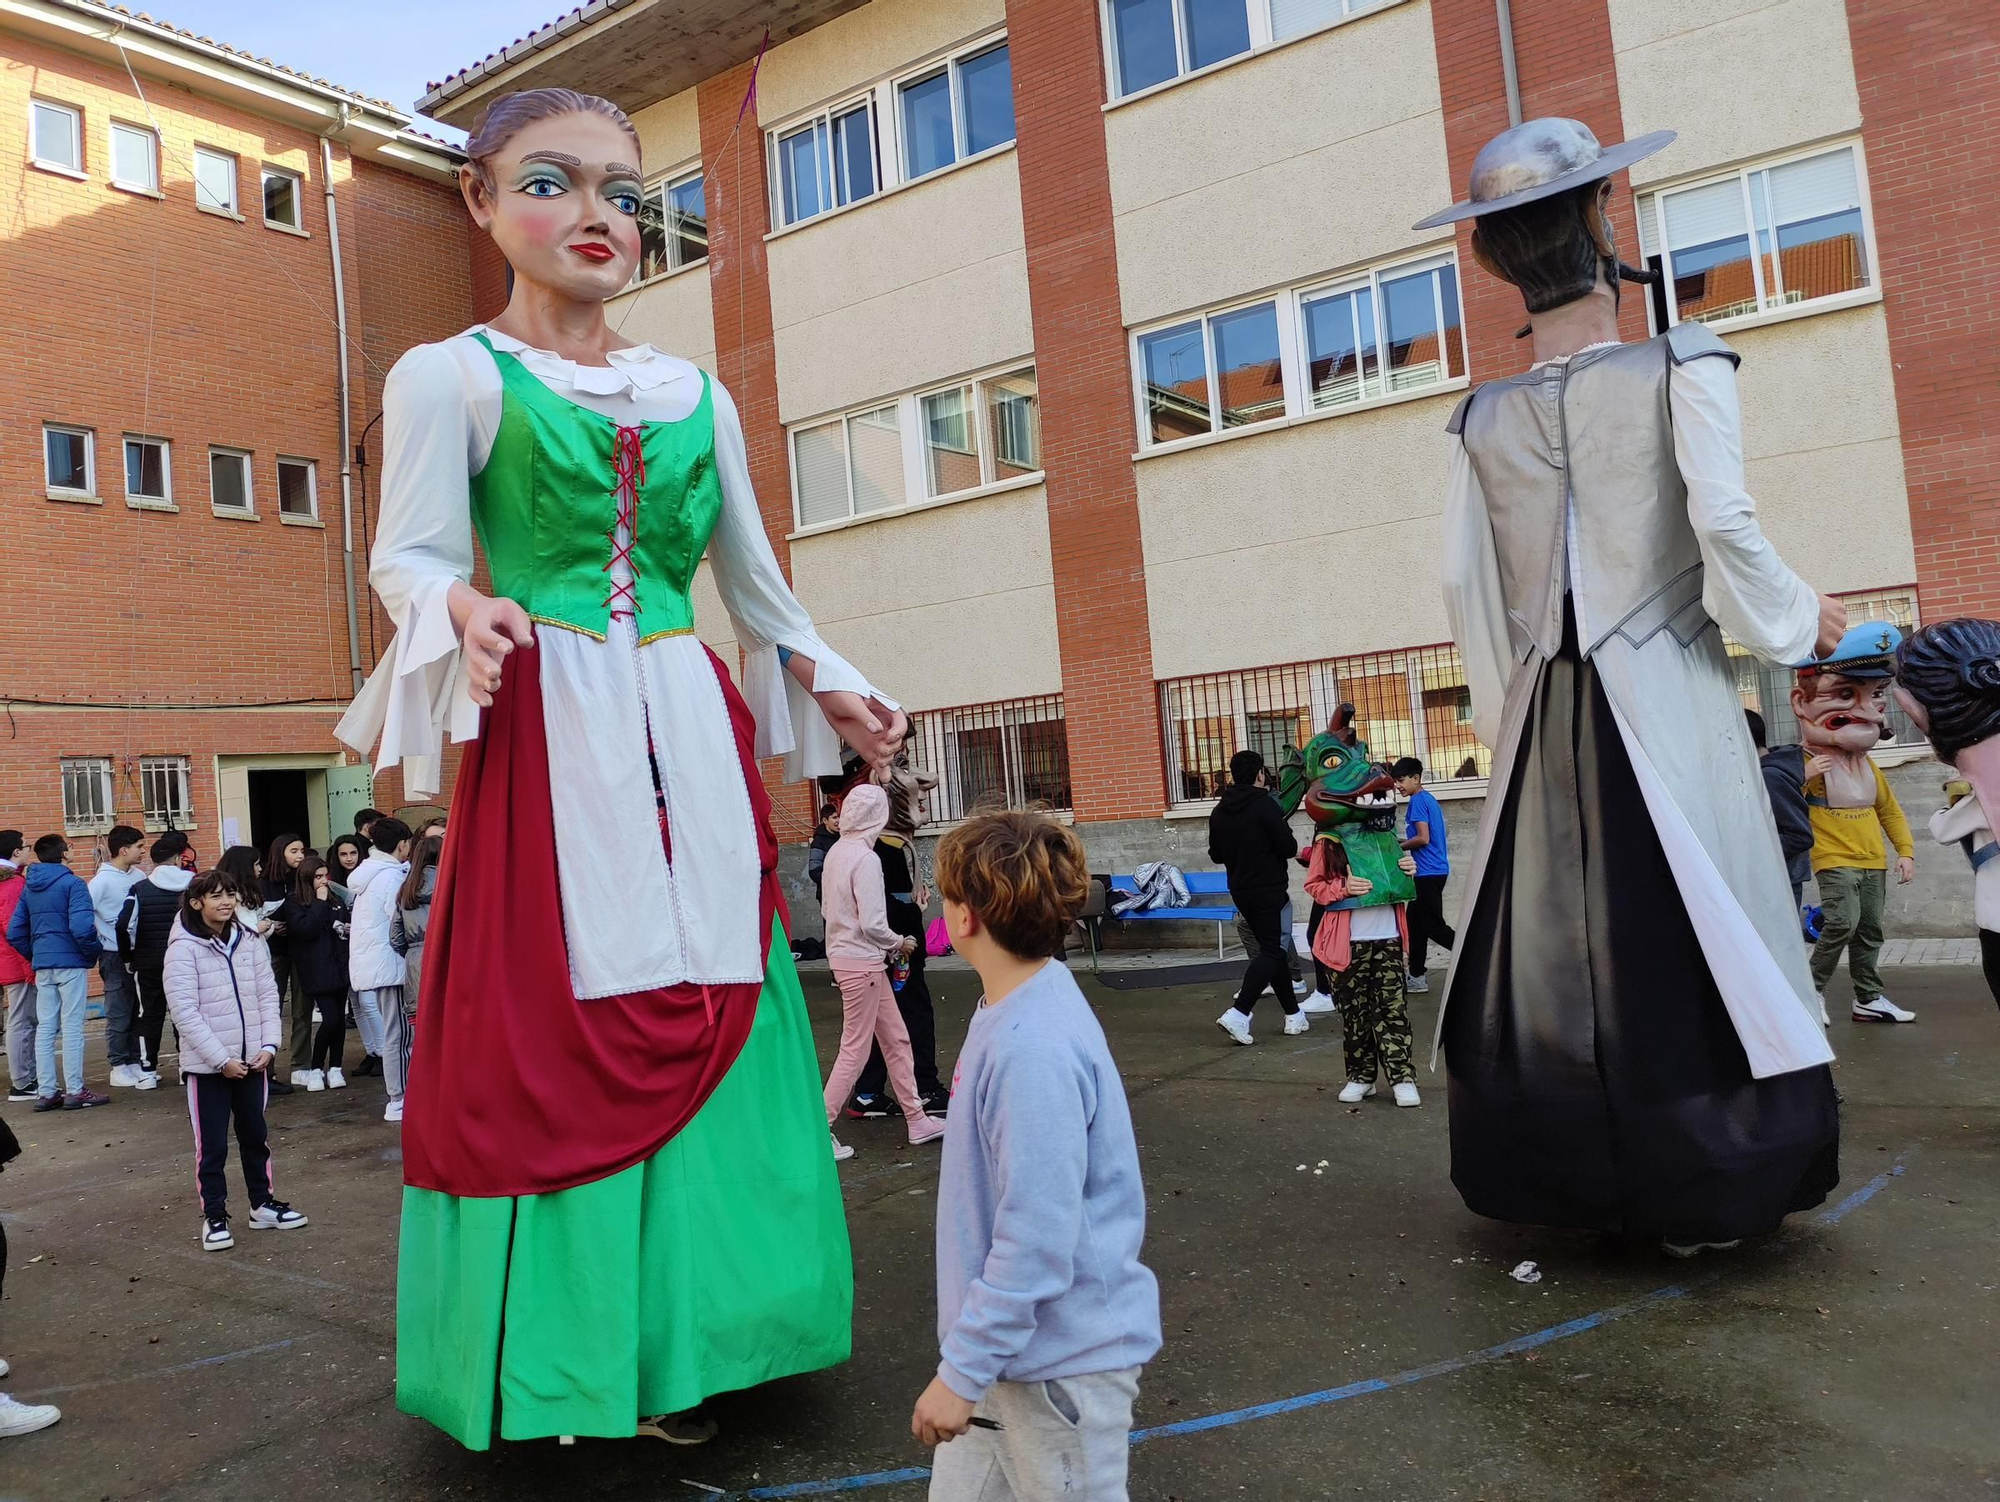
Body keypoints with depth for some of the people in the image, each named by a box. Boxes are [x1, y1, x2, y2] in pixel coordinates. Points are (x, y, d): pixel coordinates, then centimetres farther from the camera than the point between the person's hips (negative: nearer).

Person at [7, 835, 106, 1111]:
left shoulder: (29, 887, 11)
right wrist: (93, 952, -6)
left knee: (45, 1028, 9)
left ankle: (46, 1092, 12)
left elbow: (14, 932, 11)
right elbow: (82, 927, -21)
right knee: (72, 1027, -2)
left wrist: (34, 955, 17)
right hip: (71, 963, -6)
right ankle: (74, 1092, 0)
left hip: (42, 966, 6)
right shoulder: (72, 883, -10)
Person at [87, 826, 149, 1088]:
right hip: (115, 955, -6)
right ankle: (119, 1068, 10)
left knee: (137, 1012, 12)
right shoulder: (102, 880, -11)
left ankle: (135, 1063, 21)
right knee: (119, 1014, 1)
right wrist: (97, 945, -14)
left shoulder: (138, 875, 5)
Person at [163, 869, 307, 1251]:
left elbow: (267, 994, 6)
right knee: (212, 1146, 4)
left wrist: (269, 1044, -7)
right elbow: (184, 1012, -15)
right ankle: (214, 1216, 17)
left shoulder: (249, 941, 4)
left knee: (256, 1136, 16)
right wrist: (221, 1059, -17)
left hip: (252, 1060, 5)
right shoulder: (184, 948, -11)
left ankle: (262, 1204, 29)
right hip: (207, 1065, -5)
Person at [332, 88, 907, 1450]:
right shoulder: (452, 375, 4)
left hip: (691, 739, 4)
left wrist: (829, 687, 12)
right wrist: (464, 612, -23)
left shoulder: (699, 396, 16)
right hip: (552, 741, -4)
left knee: (705, 1016, 4)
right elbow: (409, 555, -2)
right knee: (557, 1028, -3)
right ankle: (581, 1348, 13)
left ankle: (686, 1333, 18)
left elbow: (754, 580, 20)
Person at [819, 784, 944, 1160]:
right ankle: (820, 1129, 9)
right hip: (861, 962, -9)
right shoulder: (866, 858, -20)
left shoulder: (836, 852, 5)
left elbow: (827, 907, 12)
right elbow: (872, 924, -22)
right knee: (855, 1049, 2)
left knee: (895, 1038, 15)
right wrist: (899, 943, -2)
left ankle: (916, 1120, 23)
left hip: (844, 955, 9)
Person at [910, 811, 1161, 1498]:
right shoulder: (1014, 1009, 0)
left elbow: (1036, 1243, -28)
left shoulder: (1033, 1051, -30)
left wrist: (963, 1371, -19)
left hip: (1059, 1358, -8)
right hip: (1014, 1338, 8)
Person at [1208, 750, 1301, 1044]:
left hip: (1240, 890, 7)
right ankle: (1238, 1013, -17)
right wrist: (1284, 834, 4)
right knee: (1272, 950, -3)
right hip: (1269, 890, -7)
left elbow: (1216, 855, 10)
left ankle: (1293, 1015, 20)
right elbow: (1289, 848, -16)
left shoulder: (1219, 811, 4)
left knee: (1272, 947, 15)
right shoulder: (1265, 805, -15)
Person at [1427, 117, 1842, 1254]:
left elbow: (1466, 584, 2)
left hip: (1548, 709, 3)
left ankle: (1579, 1180, 21)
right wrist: (1796, 620, 3)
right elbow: (1723, 524, -14)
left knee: (1555, 936, 10)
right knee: (1680, 930, 6)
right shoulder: (1682, 367, -5)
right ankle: (1700, 1190, 15)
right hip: (1665, 692, -3)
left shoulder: (1485, 417, 4)